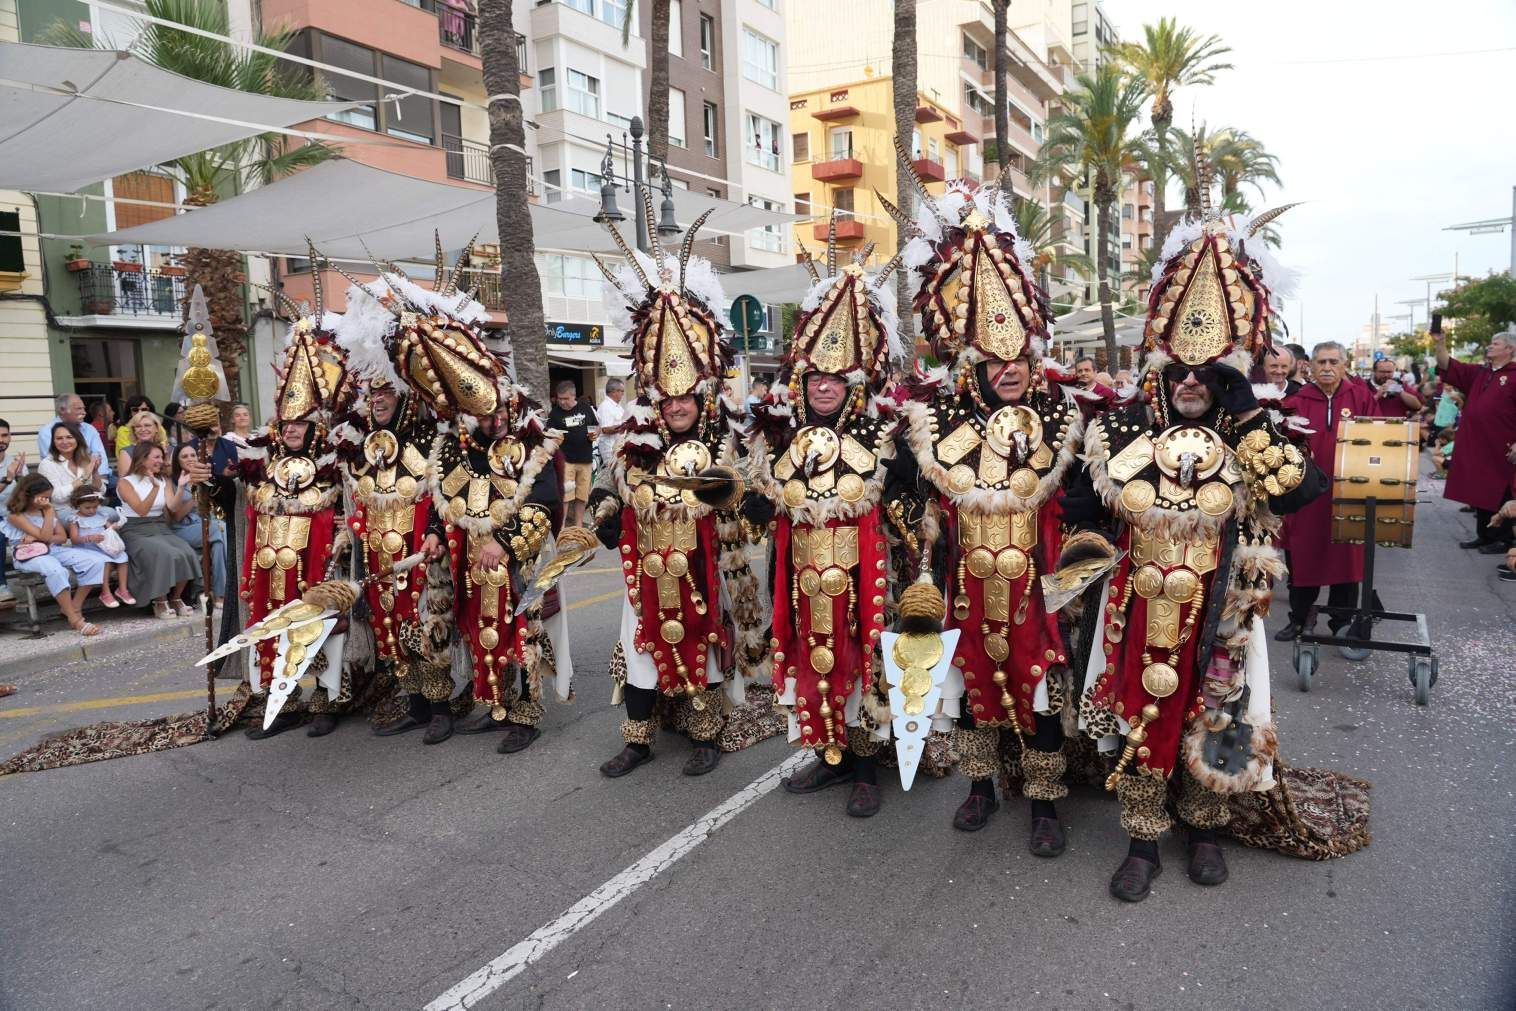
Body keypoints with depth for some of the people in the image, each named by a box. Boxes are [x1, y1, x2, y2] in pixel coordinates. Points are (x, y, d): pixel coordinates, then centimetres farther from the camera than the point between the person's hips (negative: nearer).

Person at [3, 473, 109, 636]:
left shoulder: (49, 510, 12)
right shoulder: (15, 515, -8)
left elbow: (62, 537, 6)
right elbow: (45, 536, -16)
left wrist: (37, 538, -11)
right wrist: (49, 512, -15)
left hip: (54, 550, 6)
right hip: (30, 555, -6)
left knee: (96, 561, -16)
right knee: (55, 570, -40)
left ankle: (74, 607, -8)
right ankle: (74, 619, -33)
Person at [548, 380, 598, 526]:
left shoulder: (585, 408, 7)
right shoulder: (555, 413, -1)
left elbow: (597, 427, 18)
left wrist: (596, 433, -3)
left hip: (586, 459, 3)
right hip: (565, 460, -3)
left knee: (582, 496, 9)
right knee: (564, 495, -7)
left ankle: (578, 526, 20)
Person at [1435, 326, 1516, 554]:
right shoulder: (1479, 373, 14)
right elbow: (1450, 367, 12)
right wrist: (1440, 346, -5)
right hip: (1476, 446, 7)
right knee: (1479, 492, 12)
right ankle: (1484, 535, 22)